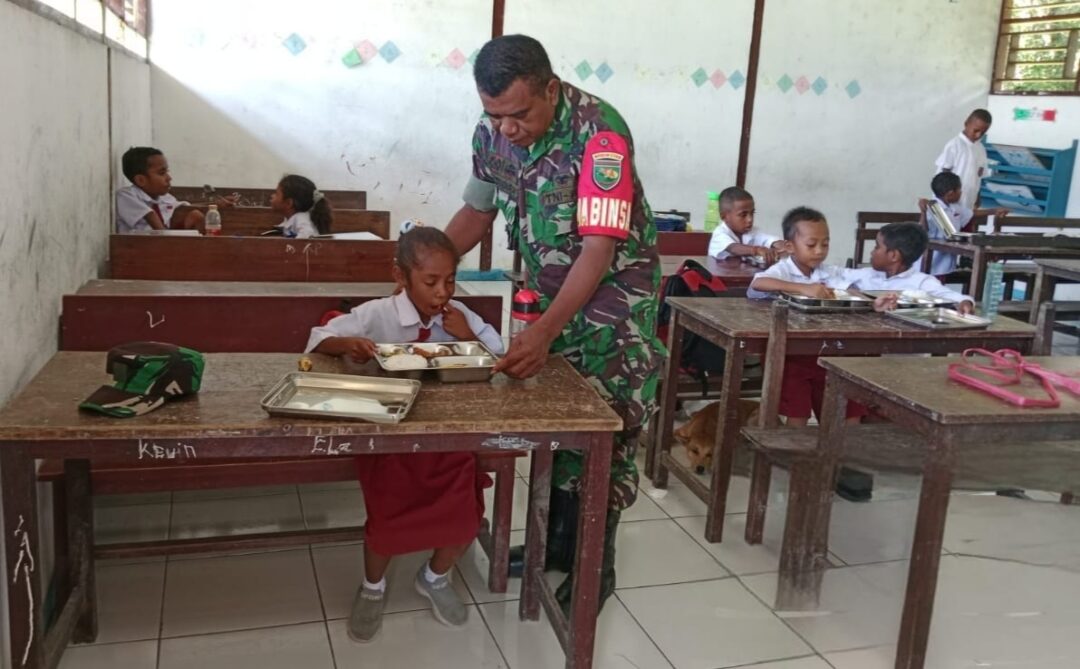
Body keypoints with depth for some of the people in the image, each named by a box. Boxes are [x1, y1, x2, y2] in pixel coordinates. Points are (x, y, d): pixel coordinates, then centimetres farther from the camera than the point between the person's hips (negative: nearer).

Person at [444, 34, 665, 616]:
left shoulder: (599, 132, -29)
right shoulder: (492, 132, -9)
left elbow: (600, 249, -32)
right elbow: (477, 212, 6)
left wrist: (544, 333, -41)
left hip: (615, 289, -6)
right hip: (550, 289, 6)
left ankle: (596, 567, 14)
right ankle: (557, 541, 27)